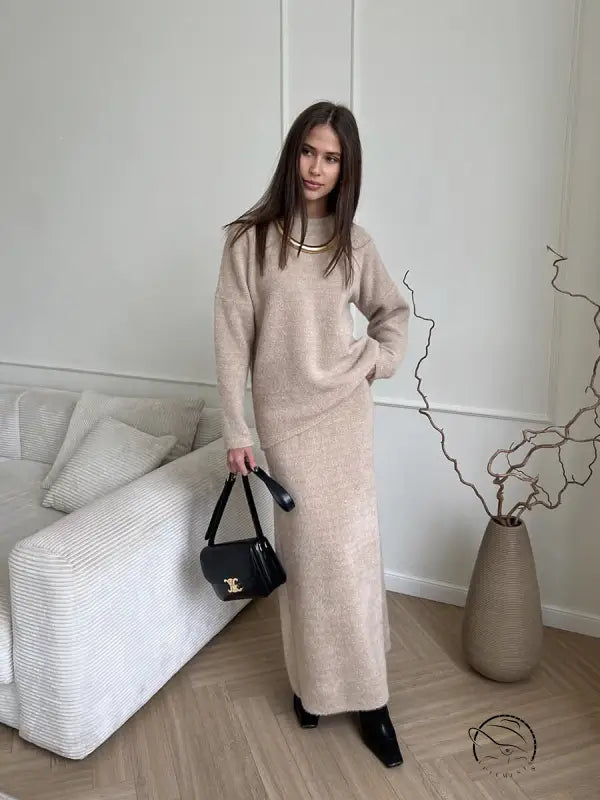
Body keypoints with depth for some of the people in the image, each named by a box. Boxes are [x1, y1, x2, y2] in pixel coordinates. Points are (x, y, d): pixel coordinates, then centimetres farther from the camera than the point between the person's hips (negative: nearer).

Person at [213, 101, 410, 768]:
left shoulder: (352, 240, 3)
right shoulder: (250, 238, -7)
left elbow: (393, 308, 19)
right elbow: (231, 339, -7)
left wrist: (380, 358, 2)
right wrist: (235, 429, -7)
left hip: (345, 409, 3)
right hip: (284, 414, -2)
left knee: (354, 544, 5)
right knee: (307, 548, 3)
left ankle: (366, 694, 19)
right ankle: (313, 681, 25)